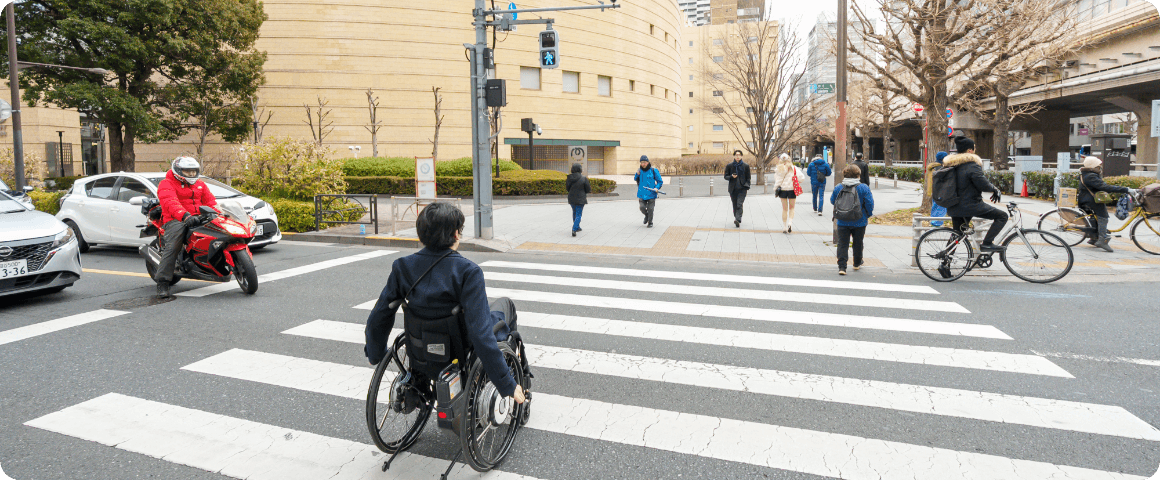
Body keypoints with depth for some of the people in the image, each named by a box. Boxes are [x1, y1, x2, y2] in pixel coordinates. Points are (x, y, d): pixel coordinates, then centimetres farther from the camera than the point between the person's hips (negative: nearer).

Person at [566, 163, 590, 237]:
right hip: (580, 199, -5)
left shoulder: (569, 178, -5)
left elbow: (567, 188, 6)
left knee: (574, 213, 22)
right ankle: (574, 229, -14)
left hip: (571, 199, 5)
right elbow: (588, 189, -10)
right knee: (578, 214, 0)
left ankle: (577, 227, 35)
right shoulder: (583, 178, -16)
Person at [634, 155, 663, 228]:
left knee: (650, 209, -2)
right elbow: (635, 179, 24)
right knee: (642, 208, -7)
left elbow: (660, 181, 1)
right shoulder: (640, 171, 7)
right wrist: (637, 174, 2)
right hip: (642, 194, 3)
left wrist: (657, 188, -17)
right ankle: (646, 215, 26)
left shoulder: (653, 171, -4)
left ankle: (650, 223, 18)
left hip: (651, 194, -3)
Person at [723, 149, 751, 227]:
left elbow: (748, 178, 10)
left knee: (739, 204, -16)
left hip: (742, 189, -2)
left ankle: (738, 220, -26)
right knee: (735, 205, 6)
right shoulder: (729, 166, 6)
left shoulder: (746, 166, 6)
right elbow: (725, 176, 9)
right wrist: (731, 176, -12)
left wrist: (747, 187, 1)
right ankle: (736, 219, 17)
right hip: (733, 189, 2)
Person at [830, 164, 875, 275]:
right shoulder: (864, 187, -9)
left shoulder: (838, 187, -3)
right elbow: (869, 203, -8)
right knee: (858, 243, 17)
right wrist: (869, 215, 8)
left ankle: (842, 266, -10)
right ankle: (857, 264, 33)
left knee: (842, 244, 0)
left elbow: (832, 201, 9)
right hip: (859, 221, 0)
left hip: (843, 221, 0)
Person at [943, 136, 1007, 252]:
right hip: (969, 206, -8)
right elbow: (983, 185, -15)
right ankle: (987, 243, -7)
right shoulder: (972, 165, -14)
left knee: (957, 235, 28)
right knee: (1002, 216, 2)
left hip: (952, 209, 8)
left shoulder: (949, 164, 11)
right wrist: (995, 190, 4)